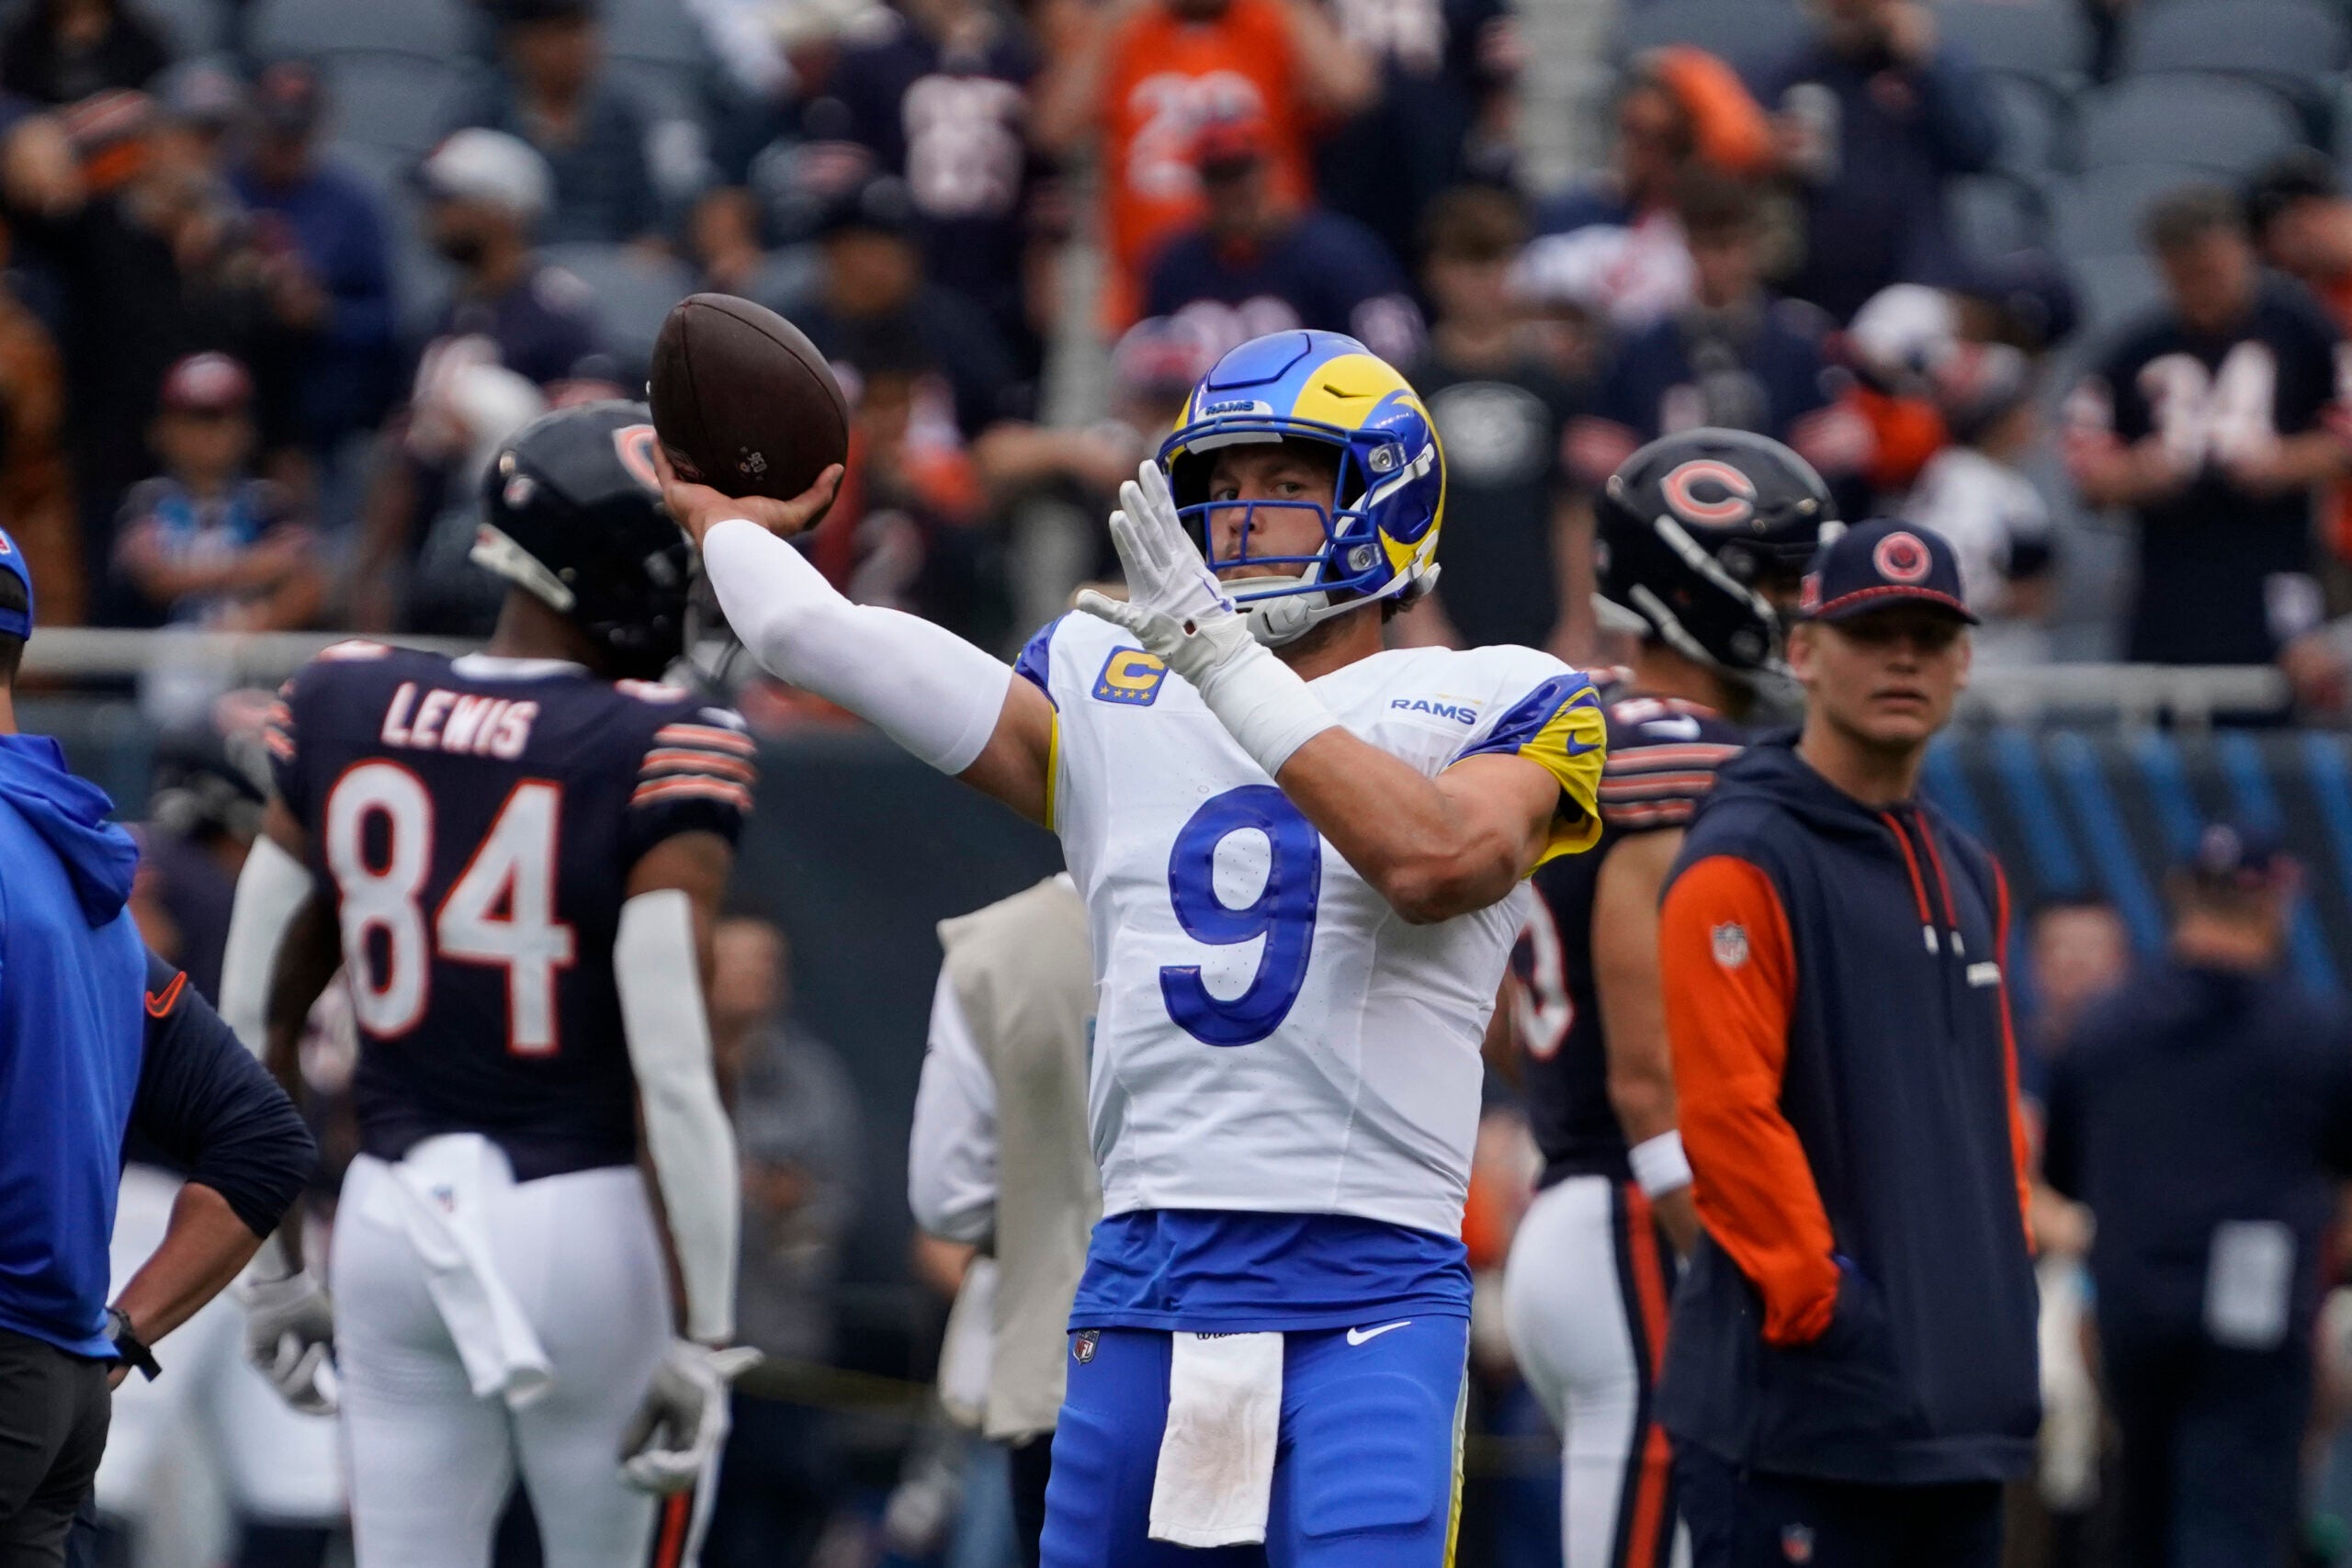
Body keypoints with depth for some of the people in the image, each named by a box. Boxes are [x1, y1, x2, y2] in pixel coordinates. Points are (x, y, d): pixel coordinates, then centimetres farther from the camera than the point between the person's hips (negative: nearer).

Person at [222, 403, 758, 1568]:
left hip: (391, 1222, 4)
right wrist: (705, 1338, -13)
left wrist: (273, 1263, 18)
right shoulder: (660, 758, -14)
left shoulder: (341, 709, 3)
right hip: (587, 1230, -4)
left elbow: (254, 1022, 8)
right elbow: (671, 1069, -18)